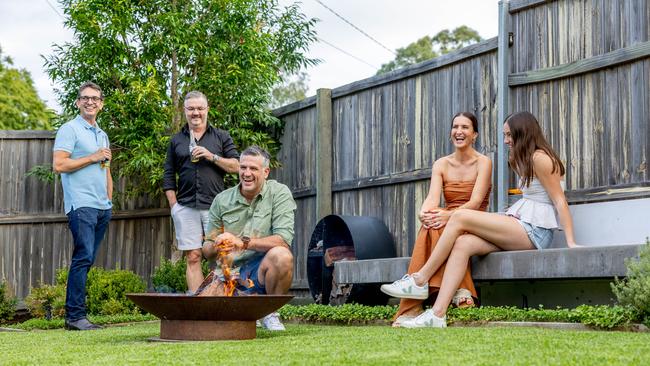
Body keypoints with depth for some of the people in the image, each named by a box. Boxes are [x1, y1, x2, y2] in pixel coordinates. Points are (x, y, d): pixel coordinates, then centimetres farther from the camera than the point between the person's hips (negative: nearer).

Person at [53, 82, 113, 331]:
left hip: (102, 207, 8)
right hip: (81, 204, -7)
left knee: (87, 260, 5)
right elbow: (59, 165, -13)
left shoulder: (102, 135, 22)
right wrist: (92, 158, -9)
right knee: (83, 257, -14)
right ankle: (75, 316, -14)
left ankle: (75, 314, 7)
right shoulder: (70, 130, -2)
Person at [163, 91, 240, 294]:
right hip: (186, 207, 2)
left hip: (215, 206, -2)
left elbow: (236, 166, 4)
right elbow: (168, 176, 15)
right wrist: (173, 204, 5)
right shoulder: (176, 140, 16)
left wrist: (212, 156, -8)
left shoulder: (221, 136, 12)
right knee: (192, 258, -1)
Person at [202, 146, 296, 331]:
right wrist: (216, 246, -15)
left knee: (281, 255, -35)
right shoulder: (222, 200, 8)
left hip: (262, 270, -2)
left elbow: (283, 239, -16)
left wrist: (242, 242, -23)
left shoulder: (279, 193, -2)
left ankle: (270, 313, -8)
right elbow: (207, 250, 10)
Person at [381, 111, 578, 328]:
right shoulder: (526, 160, 25)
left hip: (534, 232, -9)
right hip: (522, 230, 9)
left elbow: (560, 201, -11)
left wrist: (570, 242, -17)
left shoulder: (539, 158, -6)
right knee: (463, 243, -13)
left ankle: (420, 281, -9)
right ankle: (437, 315, -24)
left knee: (460, 217, -16)